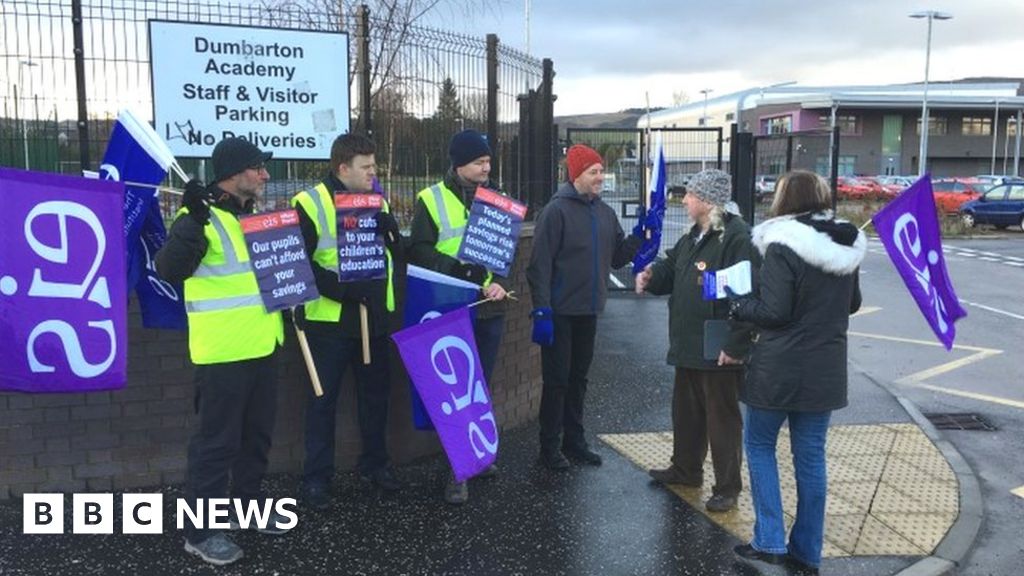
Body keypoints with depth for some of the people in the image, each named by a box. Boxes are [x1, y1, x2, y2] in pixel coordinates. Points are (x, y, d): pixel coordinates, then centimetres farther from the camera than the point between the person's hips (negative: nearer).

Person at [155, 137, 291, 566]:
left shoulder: (254, 215, 13)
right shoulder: (202, 217, -14)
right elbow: (169, 270, -27)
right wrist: (193, 222, -35)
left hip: (262, 346, 9)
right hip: (223, 352, -8)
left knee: (257, 433, 19)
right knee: (217, 440, -1)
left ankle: (248, 505, 36)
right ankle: (200, 531, 12)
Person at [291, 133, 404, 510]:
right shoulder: (310, 203, -10)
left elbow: (397, 253, 7)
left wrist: (388, 227, -13)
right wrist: (341, 288, -22)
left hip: (374, 317, 6)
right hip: (329, 320, -6)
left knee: (376, 391, 15)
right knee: (323, 399, 4)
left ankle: (375, 464, 32)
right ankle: (316, 478, 16)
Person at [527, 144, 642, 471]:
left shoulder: (605, 212, 9)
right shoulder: (557, 210, -11)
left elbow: (617, 258, 13)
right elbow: (540, 264, -16)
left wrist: (639, 235, -2)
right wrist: (541, 311, -20)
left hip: (589, 310, 7)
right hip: (561, 311, -6)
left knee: (578, 378, 15)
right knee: (557, 380, 2)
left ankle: (574, 441, 27)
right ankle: (550, 447, 14)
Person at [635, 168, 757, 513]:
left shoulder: (737, 238, -18)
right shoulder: (693, 237, 13)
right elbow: (672, 269, 22)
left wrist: (736, 345, -25)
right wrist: (651, 276, -2)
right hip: (689, 344, 10)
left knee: (722, 417, 3)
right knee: (685, 410, 21)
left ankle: (727, 488, 16)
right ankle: (685, 469, 38)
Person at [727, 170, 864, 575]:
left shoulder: (782, 246, -17)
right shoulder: (847, 246, 6)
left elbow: (773, 311, -18)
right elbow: (852, 303, 16)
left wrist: (736, 305, -2)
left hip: (781, 366, -6)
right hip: (826, 367, 6)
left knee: (759, 445, 13)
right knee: (811, 456, 13)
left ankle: (770, 541, 11)